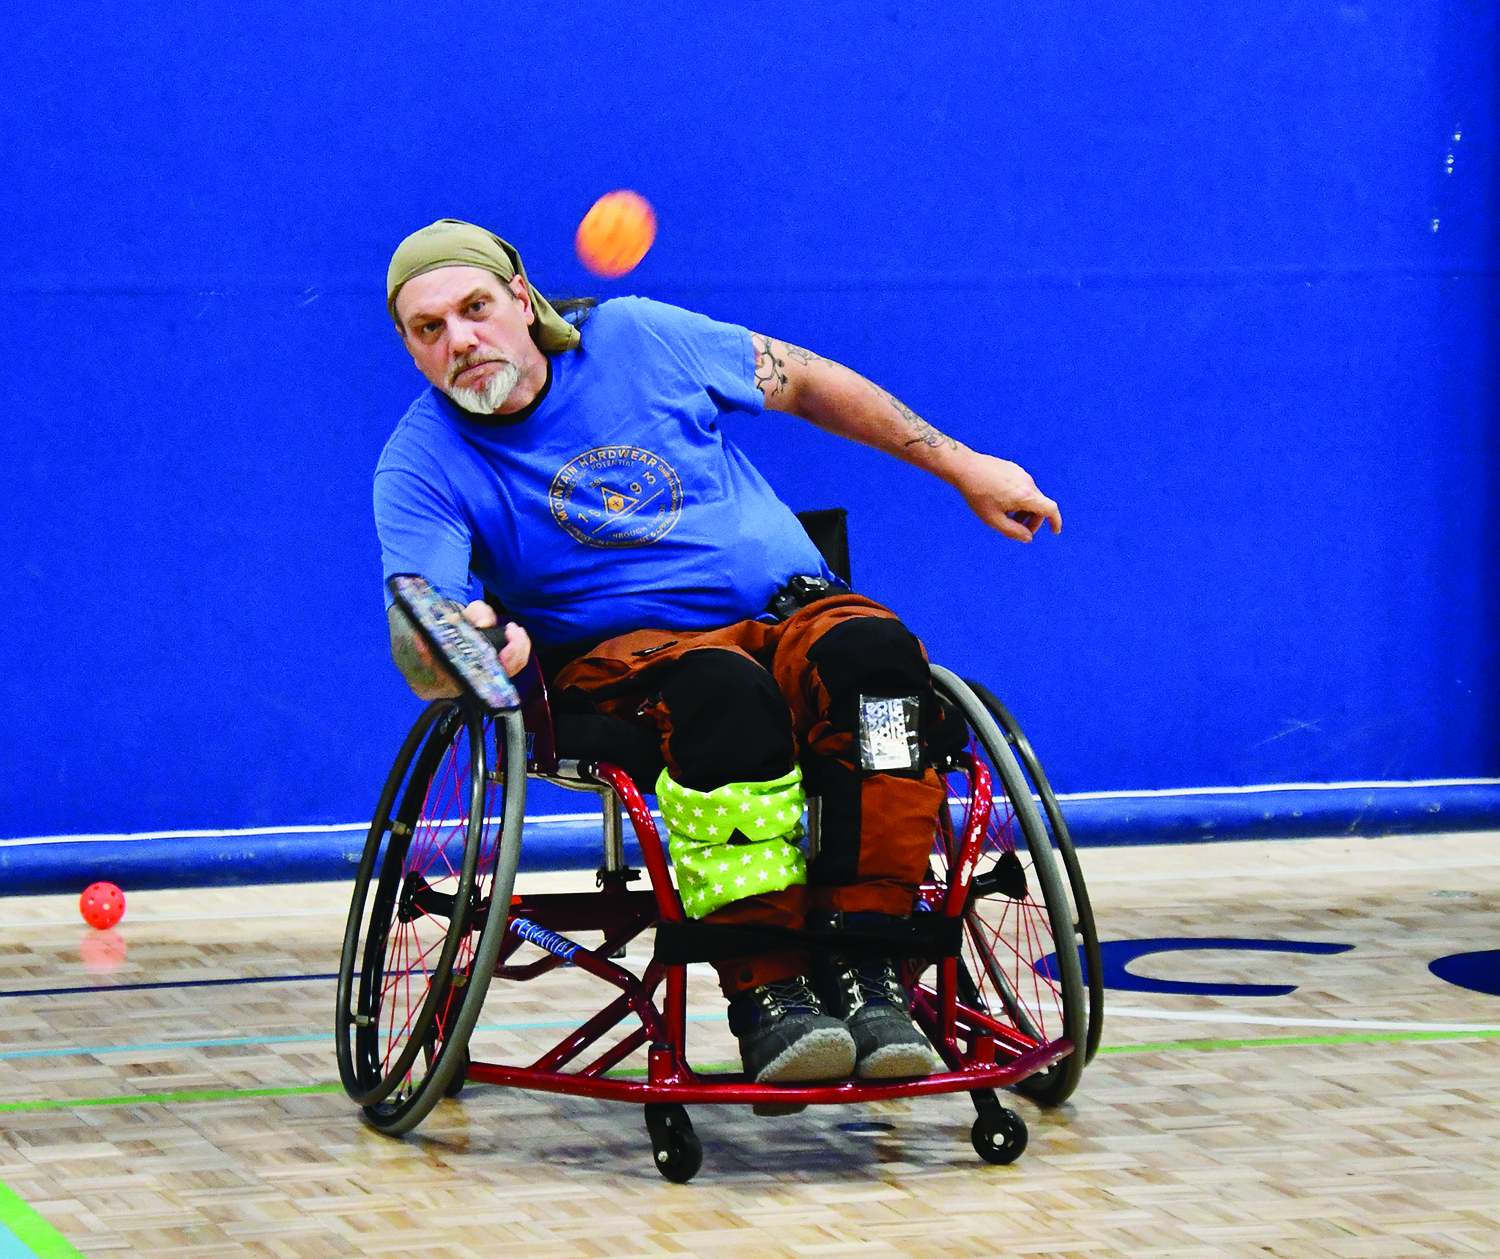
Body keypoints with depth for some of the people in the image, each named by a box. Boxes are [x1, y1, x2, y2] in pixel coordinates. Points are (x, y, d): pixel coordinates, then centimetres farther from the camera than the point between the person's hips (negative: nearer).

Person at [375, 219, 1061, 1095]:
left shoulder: (635, 337, 2)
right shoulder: (422, 465, -4)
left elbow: (800, 381, 16)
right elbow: (417, 648, -17)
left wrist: (961, 467, 17)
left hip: (794, 610, 2)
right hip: (621, 656, -2)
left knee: (873, 652, -33)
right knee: (723, 689, -38)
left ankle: (862, 974, -35)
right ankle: (766, 991, -38)